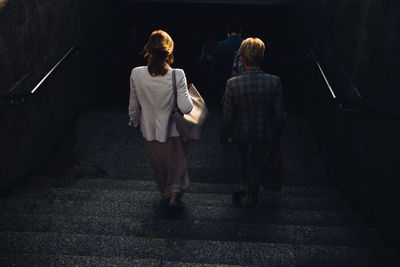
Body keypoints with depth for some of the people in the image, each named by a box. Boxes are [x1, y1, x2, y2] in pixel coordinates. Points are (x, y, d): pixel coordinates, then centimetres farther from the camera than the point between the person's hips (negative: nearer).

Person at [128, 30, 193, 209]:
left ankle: (165, 194, 44)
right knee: (177, 164, 23)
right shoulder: (177, 75, -24)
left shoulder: (136, 74, -15)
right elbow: (186, 108, -24)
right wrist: (185, 93, -3)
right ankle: (175, 194, 17)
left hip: (149, 132, 3)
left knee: (158, 167, 25)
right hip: (173, 132, -3)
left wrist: (135, 123, 15)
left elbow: (133, 106, -4)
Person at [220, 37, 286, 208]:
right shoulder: (274, 82, -19)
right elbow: (280, 115, -13)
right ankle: (251, 197, 38)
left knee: (244, 156, 33)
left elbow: (227, 117, -13)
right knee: (256, 163, 23)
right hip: (264, 133, 0)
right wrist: (275, 132, 8)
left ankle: (242, 184, 31)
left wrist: (224, 139, 2)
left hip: (240, 133, 0)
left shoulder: (233, 84, -21)